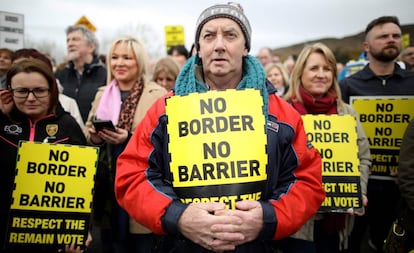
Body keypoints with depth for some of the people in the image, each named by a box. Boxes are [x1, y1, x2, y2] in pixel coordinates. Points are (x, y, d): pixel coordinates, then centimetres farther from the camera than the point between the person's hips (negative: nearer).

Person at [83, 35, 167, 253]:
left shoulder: (158, 95, -7)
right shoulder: (102, 94, 12)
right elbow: (87, 130, 16)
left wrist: (130, 138, -24)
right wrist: (94, 136, -6)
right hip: (108, 187, 5)